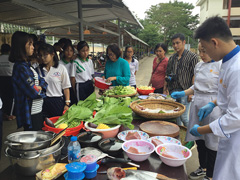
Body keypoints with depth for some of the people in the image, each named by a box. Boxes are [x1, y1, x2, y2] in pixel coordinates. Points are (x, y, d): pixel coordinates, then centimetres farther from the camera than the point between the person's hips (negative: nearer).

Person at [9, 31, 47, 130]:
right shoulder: (20, 67, -20)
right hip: (30, 114, -9)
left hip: (37, 110, 9)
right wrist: (39, 90, -2)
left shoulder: (27, 65, 11)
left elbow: (42, 81, 11)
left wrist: (40, 87, -9)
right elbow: (33, 92, -22)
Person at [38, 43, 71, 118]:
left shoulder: (61, 68, -2)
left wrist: (67, 104, -5)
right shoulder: (39, 69, 5)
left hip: (57, 102, -2)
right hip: (42, 102, 2)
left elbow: (66, 88, -1)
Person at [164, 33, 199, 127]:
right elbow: (167, 74, 17)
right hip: (172, 90, 6)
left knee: (183, 116, -5)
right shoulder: (172, 58, 13)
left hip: (184, 91, -5)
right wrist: (165, 87, 10)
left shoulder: (192, 57, -4)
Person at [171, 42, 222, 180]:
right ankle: (203, 168, 38)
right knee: (199, 139, 16)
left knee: (211, 142, 5)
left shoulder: (221, 66, -10)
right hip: (197, 105, 7)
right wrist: (182, 93, 9)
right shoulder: (199, 66, 11)